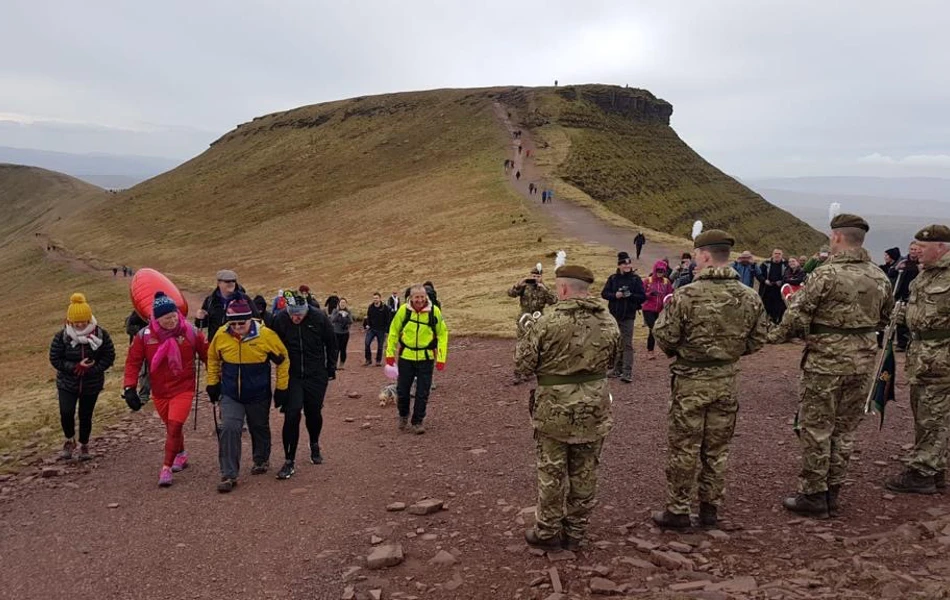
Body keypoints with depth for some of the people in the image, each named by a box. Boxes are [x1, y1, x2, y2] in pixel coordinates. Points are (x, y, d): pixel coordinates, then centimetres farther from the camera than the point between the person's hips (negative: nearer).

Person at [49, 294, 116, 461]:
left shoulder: (101, 335, -11)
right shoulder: (61, 336, -11)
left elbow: (109, 357, -6)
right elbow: (55, 359, -7)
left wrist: (91, 370, -20)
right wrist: (76, 367, -20)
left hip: (92, 384, 0)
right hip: (67, 383, 0)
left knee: (86, 416, 8)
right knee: (66, 413, -15)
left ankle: (84, 445, 30)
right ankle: (70, 440, 13)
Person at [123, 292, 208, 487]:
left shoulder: (190, 332, -11)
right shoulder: (144, 336, -8)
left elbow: (207, 355, -1)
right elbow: (133, 362, -2)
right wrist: (129, 388, -8)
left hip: (183, 389, -3)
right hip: (160, 392, 3)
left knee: (175, 427, -14)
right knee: (171, 427, 17)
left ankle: (166, 468, -4)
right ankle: (181, 455, 43)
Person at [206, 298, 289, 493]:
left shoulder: (266, 335, -19)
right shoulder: (221, 335, -12)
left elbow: (282, 360, -6)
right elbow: (213, 358, 8)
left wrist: (282, 388, -3)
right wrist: (212, 384, 10)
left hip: (259, 395, -1)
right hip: (230, 395, 1)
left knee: (260, 429, 18)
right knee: (229, 430, -13)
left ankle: (261, 461, 44)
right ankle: (229, 475, -4)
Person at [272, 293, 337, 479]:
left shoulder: (319, 318, -13)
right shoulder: (281, 320, -12)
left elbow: (331, 344, 1)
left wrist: (331, 369, 5)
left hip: (316, 376, 0)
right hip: (291, 376, 0)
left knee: (314, 413, 12)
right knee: (291, 415, -9)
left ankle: (314, 446, 41)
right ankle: (289, 461, -1)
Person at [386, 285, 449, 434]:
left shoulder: (434, 311, -9)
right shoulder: (404, 310, -8)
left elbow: (442, 334, -1)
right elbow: (394, 331, 3)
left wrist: (441, 358, -4)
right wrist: (390, 353, 2)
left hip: (425, 358, -1)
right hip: (406, 357, 1)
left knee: (422, 393, 3)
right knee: (402, 390, 9)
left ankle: (417, 422, 19)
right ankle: (403, 416, 35)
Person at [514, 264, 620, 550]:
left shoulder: (549, 322, -17)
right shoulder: (609, 322, -1)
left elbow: (523, 365, -11)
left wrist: (525, 339, 7)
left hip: (555, 408, -4)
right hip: (595, 408, 4)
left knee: (552, 473, 10)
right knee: (584, 473, 15)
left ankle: (547, 532, 21)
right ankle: (575, 532, 26)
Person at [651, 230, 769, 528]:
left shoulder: (686, 295, -18)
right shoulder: (750, 298, -2)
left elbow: (665, 338, -15)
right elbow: (757, 341, 4)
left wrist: (665, 312, 5)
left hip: (691, 380, -4)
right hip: (728, 380, 5)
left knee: (684, 448, 7)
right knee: (717, 448, 16)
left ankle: (678, 510, 16)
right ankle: (710, 508, 27)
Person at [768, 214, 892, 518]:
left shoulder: (826, 274, -16)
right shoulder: (879, 277, 5)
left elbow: (797, 314, -15)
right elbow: (884, 317, 17)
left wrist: (775, 335, 1)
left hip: (826, 361, -6)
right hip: (863, 362, 6)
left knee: (815, 428, 4)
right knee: (844, 429, 15)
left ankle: (813, 495, 9)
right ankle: (832, 492, 23)